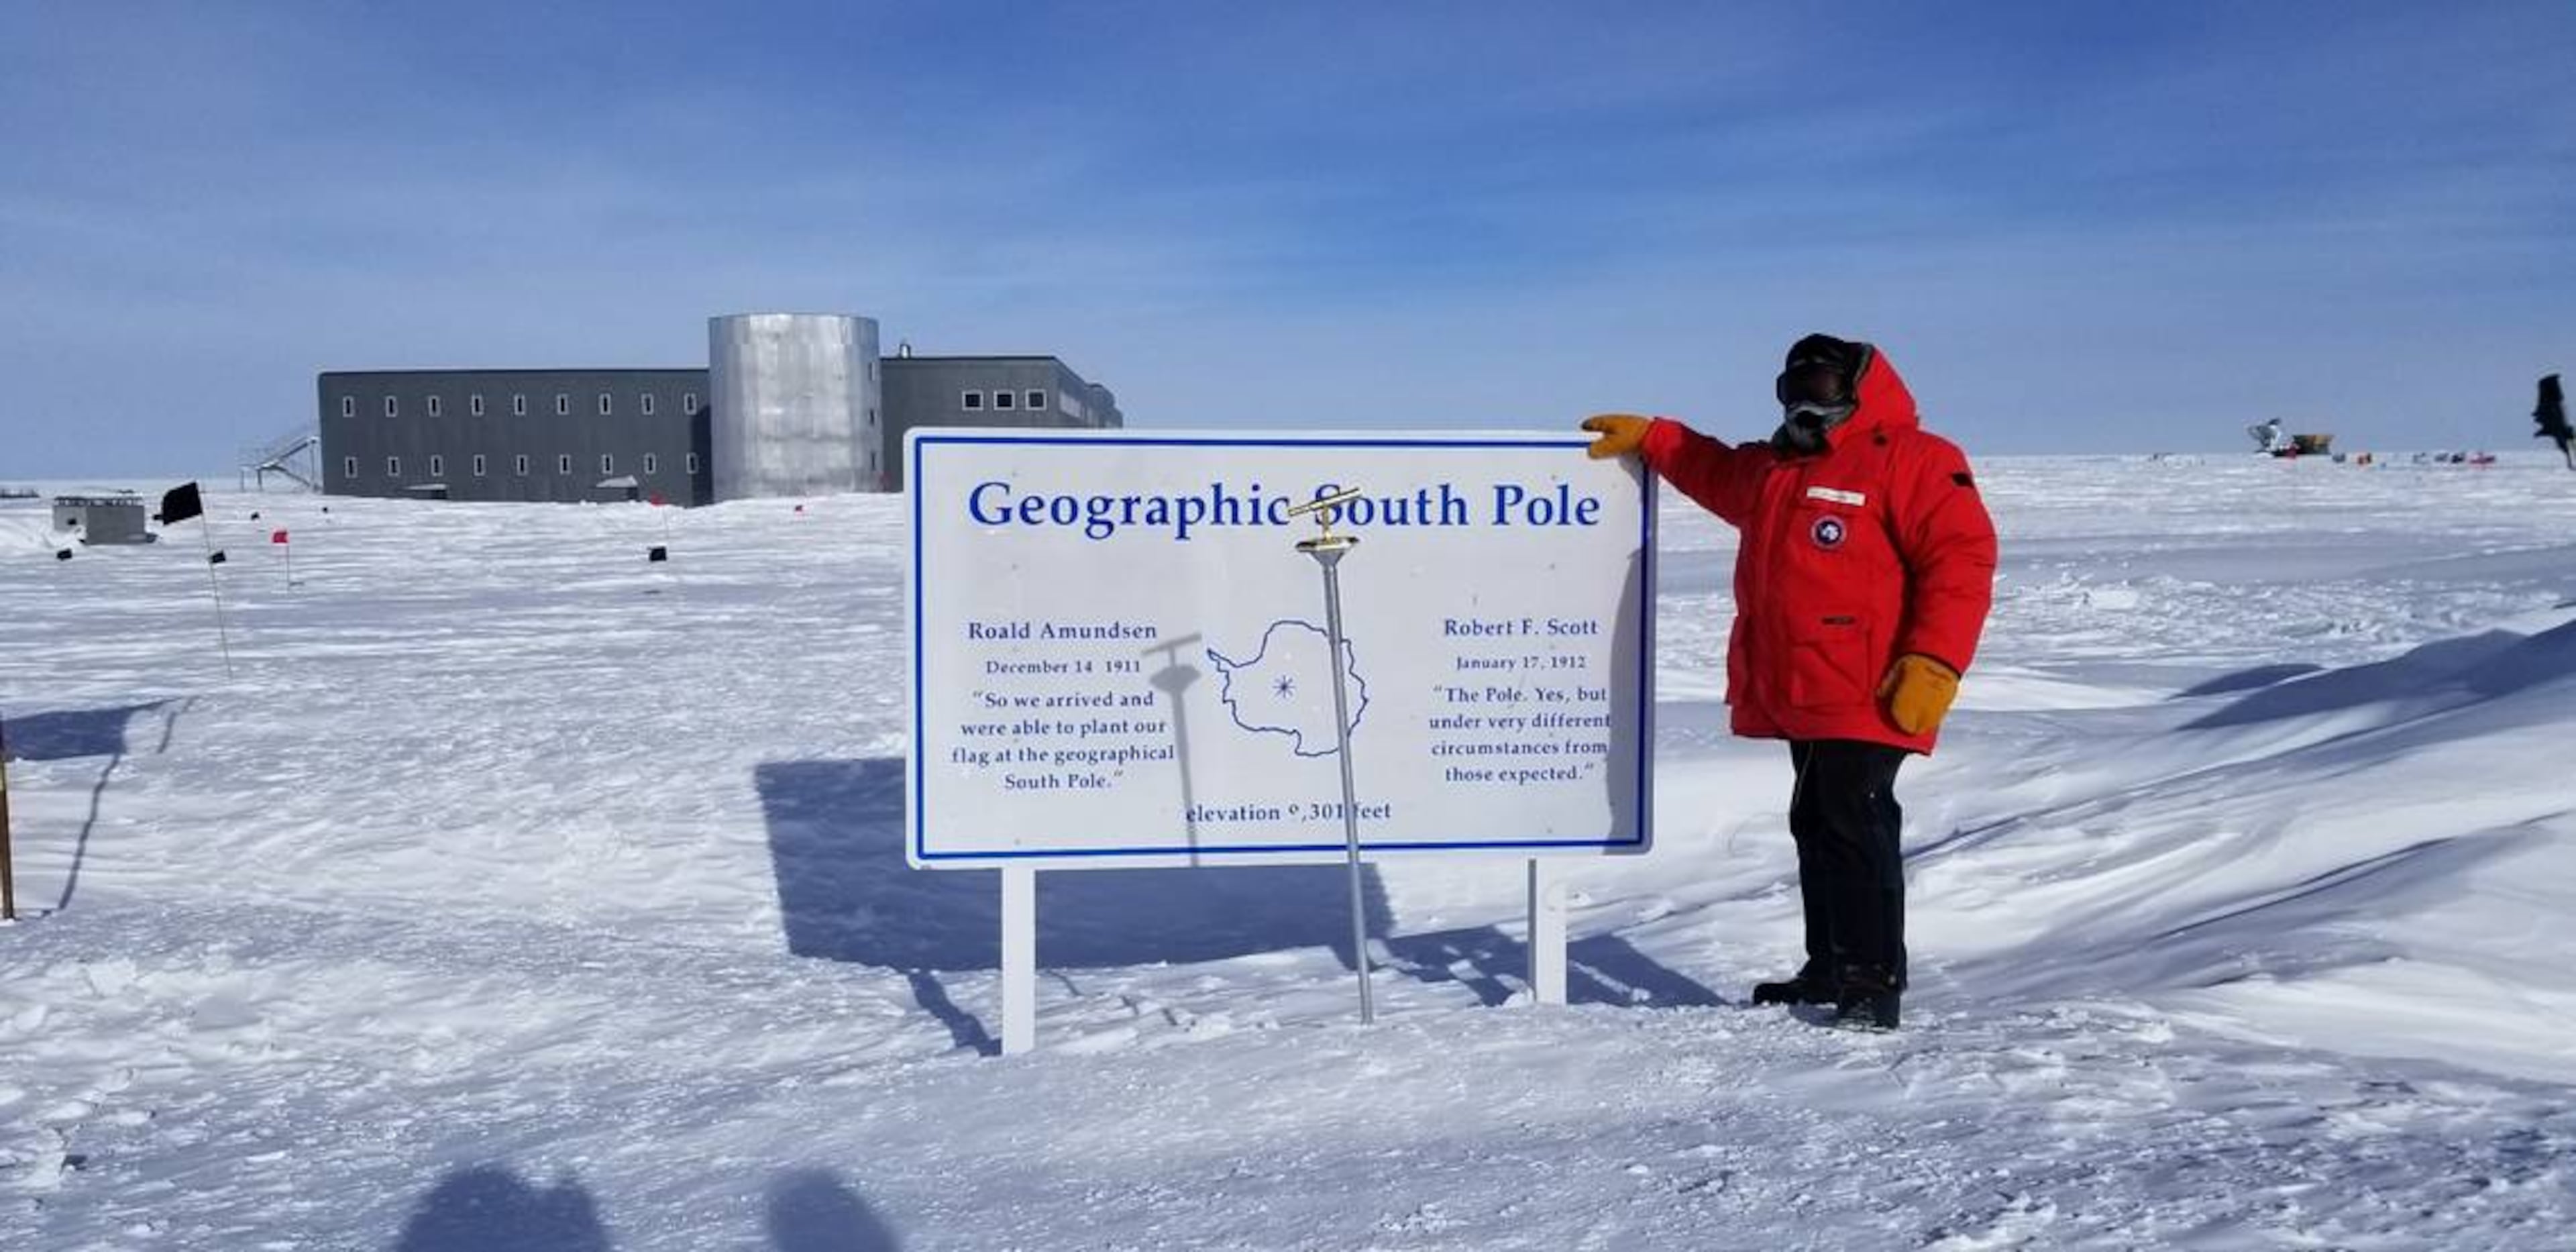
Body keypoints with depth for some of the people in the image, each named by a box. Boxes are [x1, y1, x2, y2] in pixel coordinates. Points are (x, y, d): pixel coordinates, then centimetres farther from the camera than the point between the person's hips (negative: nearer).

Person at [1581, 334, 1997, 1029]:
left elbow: (1962, 559, -14)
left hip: (1867, 700, -8)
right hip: (1798, 698, 9)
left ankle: (1874, 981, -3)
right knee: (1815, 826, 13)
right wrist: (1648, 437, 37)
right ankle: (1830, 969, 23)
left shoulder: (1912, 459, -6)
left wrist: (1933, 664, -20)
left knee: (1855, 827, -11)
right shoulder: (1773, 466, 21)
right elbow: (1715, 472, 43)